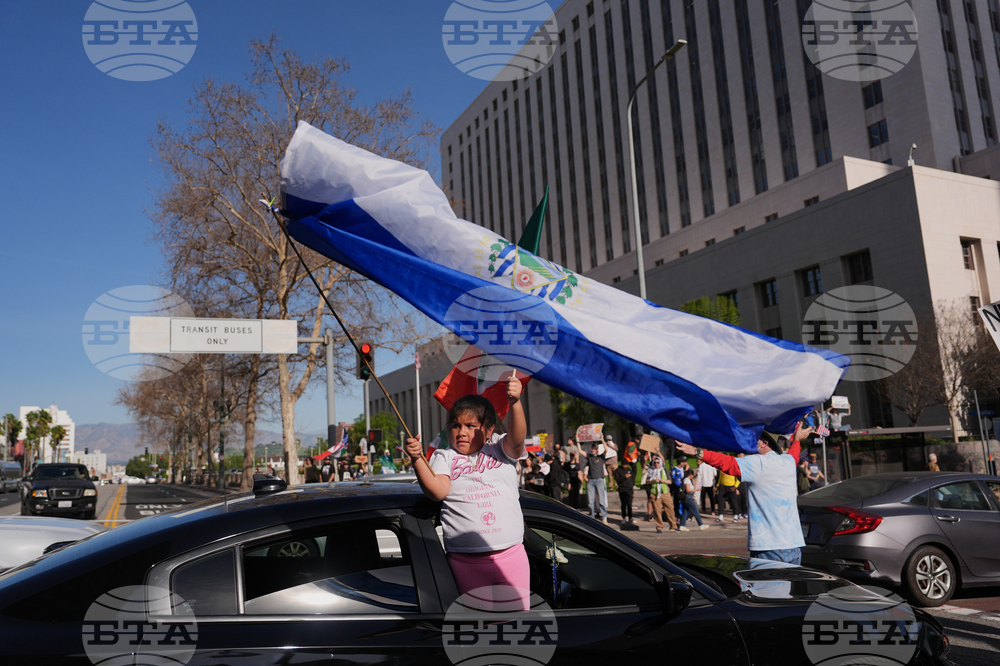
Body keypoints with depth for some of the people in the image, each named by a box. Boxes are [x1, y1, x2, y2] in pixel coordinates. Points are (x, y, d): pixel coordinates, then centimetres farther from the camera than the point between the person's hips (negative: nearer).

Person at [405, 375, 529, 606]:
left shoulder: (501, 449, 8)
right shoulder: (444, 457, 8)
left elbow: (517, 438, -15)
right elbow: (438, 491, -9)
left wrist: (515, 403, -32)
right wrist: (417, 460, -25)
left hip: (511, 554, 0)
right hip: (466, 561, 0)